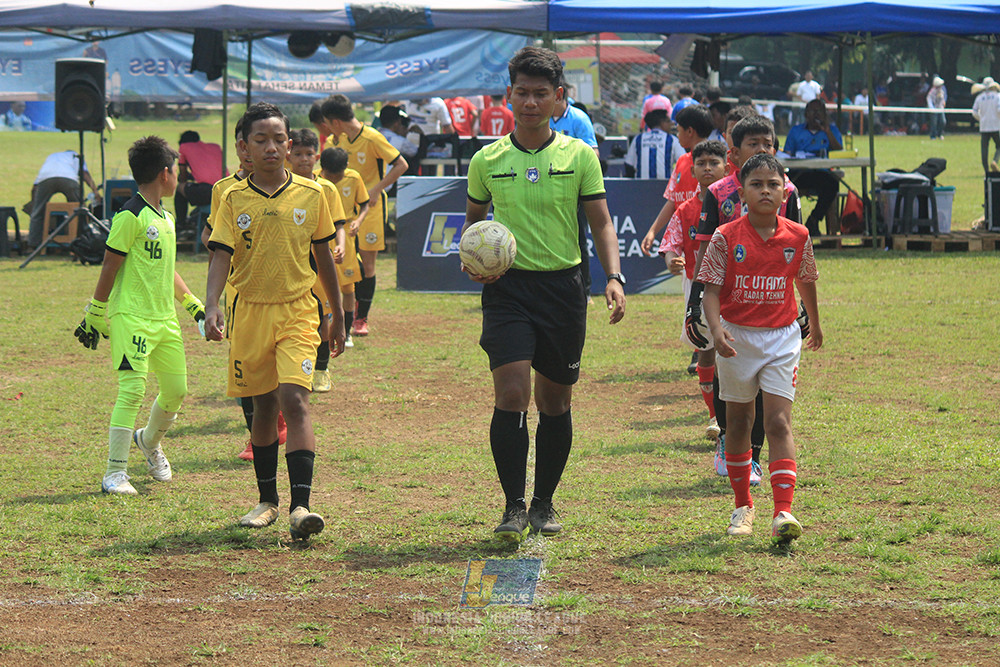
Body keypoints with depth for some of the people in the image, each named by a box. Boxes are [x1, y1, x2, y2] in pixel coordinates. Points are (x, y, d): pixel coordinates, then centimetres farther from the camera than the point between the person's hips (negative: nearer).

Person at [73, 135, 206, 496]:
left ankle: (149, 441, 39)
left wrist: (193, 304, 23)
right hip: (132, 318, -8)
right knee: (132, 389, -13)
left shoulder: (166, 218, 15)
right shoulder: (131, 216, -12)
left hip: (165, 318, 8)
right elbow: (110, 267, -10)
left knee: (176, 389, 11)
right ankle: (115, 473, -9)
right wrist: (96, 314, -7)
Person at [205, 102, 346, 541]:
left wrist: (338, 315, 15)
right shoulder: (235, 199, -1)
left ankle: (300, 506, -21)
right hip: (249, 311, 1)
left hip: (297, 311, -1)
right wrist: (212, 307, -23)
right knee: (263, 406, 12)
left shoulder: (311, 195, 1)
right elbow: (221, 256, -8)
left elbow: (323, 255, 11)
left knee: (294, 400, -16)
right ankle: (267, 500, 27)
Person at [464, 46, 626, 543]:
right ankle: (513, 506, -10)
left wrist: (614, 277, -10)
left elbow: (601, 222, 4)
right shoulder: (488, 160, 4)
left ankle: (544, 503, 22)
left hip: (563, 285, 1)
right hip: (507, 285, -1)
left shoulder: (579, 156, 2)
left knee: (555, 401, 8)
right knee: (511, 393, -15)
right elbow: (473, 217, 17)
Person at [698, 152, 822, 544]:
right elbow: (711, 289, -10)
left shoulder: (797, 237, -2)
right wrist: (716, 328, -27)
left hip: (781, 338, 0)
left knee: (778, 423, -10)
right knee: (739, 423, 12)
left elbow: (805, 282, 15)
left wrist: (815, 325, 28)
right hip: (736, 337, 0)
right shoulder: (726, 238, -8)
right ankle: (743, 505, 27)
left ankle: (783, 512, -18)